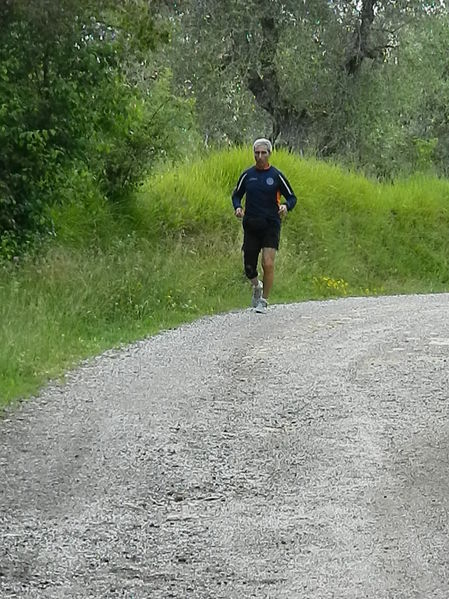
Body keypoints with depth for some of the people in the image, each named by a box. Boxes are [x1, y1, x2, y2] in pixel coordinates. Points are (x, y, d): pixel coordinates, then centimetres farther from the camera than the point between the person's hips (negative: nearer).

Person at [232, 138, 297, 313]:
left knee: (268, 264, -14)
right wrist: (237, 207, -4)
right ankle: (256, 287, 36)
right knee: (249, 267, 2)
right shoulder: (247, 175, 5)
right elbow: (236, 194, 17)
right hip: (251, 225, 2)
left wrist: (286, 206, -16)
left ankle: (263, 301, 1)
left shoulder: (276, 175, -1)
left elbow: (292, 197, 6)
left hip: (271, 226, -2)